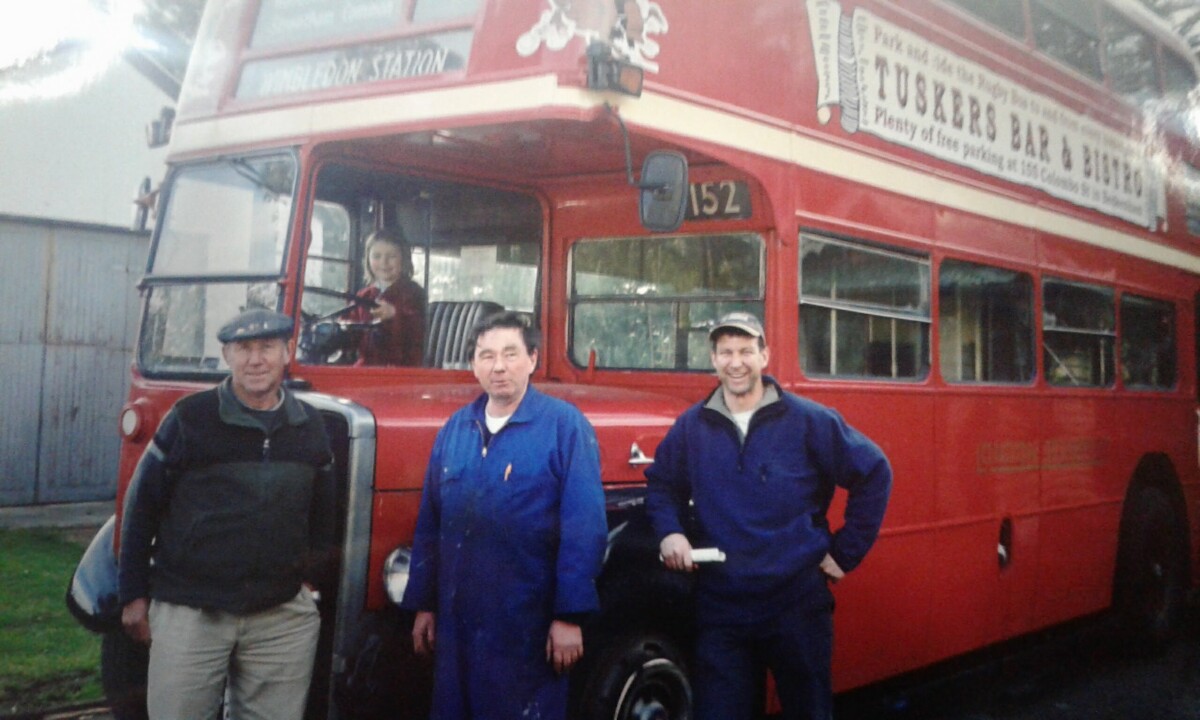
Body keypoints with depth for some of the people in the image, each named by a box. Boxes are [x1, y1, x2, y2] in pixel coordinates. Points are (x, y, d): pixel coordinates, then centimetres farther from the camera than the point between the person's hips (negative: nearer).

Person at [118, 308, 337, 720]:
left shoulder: (310, 427, 6)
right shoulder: (190, 418, -5)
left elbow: (321, 512, 17)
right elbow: (142, 505, 0)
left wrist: (311, 577, 10)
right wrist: (133, 594, 1)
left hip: (283, 618, 3)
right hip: (188, 611, -3)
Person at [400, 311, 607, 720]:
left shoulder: (564, 424, -8)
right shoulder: (454, 430, 8)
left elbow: (584, 526, -13)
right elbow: (429, 525, 12)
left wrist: (570, 615, -17)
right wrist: (422, 604, 11)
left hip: (529, 623, -5)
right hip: (458, 620, 5)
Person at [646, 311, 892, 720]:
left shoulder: (808, 421, -5)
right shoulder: (691, 427, 3)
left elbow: (874, 473, 1)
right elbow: (661, 484, 17)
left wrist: (845, 552, 0)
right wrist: (669, 532, -2)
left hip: (797, 603, -1)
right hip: (720, 609, 2)